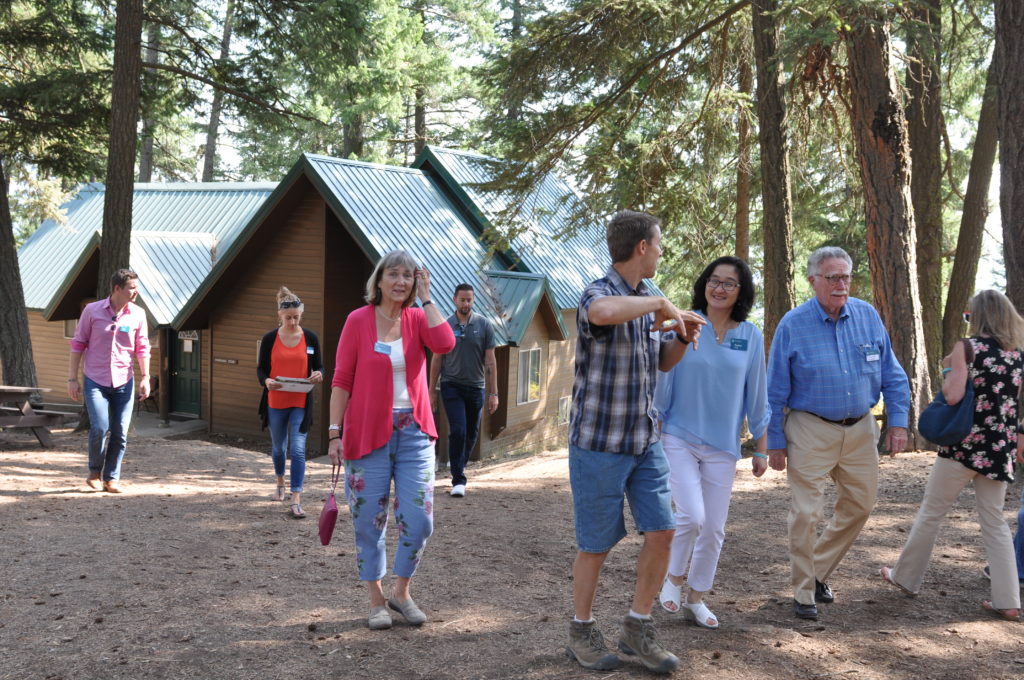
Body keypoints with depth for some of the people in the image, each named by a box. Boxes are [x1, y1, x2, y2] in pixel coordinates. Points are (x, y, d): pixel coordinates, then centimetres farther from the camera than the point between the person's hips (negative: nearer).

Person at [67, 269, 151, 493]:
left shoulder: (138, 314, 1)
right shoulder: (92, 311, -4)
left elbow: (142, 348, 6)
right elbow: (78, 344, 1)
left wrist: (144, 377, -2)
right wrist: (72, 378, -1)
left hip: (123, 382, 2)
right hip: (95, 381, -2)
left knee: (120, 433, 2)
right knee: (100, 428, -13)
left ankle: (111, 478, 16)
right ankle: (95, 472, 11)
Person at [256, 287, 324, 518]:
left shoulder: (310, 338, 0)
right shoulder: (269, 339, -1)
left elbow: (319, 366, 6)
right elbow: (260, 369, 2)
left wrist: (319, 375, -18)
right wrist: (266, 381, -20)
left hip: (301, 403, -1)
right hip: (275, 402, 2)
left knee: (298, 449, -11)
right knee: (278, 447, 17)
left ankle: (296, 501, -11)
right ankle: (280, 484, 43)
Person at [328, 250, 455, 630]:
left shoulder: (418, 319, 4)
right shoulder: (358, 320, -3)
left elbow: (445, 344, -18)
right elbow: (341, 381, -3)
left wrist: (425, 297, -10)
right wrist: (335, 433, -8)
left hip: (413, 432, 2)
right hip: (368, 433, -2)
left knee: (418, 521, 1)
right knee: (369, 522, 6)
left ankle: (402, 592, 24)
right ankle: (376, 600, 23)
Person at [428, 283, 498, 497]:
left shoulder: (484, 325, 0)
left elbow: (490, 361, 0)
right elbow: (436, 360, 5)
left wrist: (493, 393, -3)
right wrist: (432, 391, 4)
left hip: (476, 387, 2)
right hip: (451, 385, -2)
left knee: (471, 433, 11)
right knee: (458, 431, -13)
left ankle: (458, 464, 37)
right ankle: (458, 480, -7)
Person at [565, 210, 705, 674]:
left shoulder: (645, 300, 9)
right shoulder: (599, 294, -16)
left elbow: (663, 362, 22)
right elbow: (602, 312, -44)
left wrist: (683, 337, 0)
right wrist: (659, 302, -28)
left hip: (645, 440, 7)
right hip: (599, 442, -7)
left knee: (661, 533, 2)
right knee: (597, 544, 5)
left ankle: (638, 628, 19)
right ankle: (582, 632, 25)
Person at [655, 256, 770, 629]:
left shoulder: (750, 336, 1)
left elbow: (756, 395, 7)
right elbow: (662, 383, 0)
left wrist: (761, 448, 9)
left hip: (722, 446, 3)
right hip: (679, 439, -3)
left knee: (714, 528, 7)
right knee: (691, 516, -16)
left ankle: (696, 599, 26)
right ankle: (673, 579, 13)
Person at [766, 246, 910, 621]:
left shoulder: (867, 316, 0)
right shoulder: (793, 324, -9)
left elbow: (892, 375, 7)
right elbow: (775, 391, -4)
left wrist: (897, 421, -1)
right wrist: (775, 442, -5)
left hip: (860, 429, 4)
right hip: (811, 431, -4)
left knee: (859, 505, 12)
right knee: (807, 513, -4)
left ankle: (818, 571, 31)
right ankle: (804, 593, 11)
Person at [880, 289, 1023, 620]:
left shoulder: (967, 347, -9)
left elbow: (952, 396, -16)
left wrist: (948, 368, -1)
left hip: (965, 443, -5)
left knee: (931, 513, 8)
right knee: (994, 521, 11)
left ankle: (906, 577, 21)